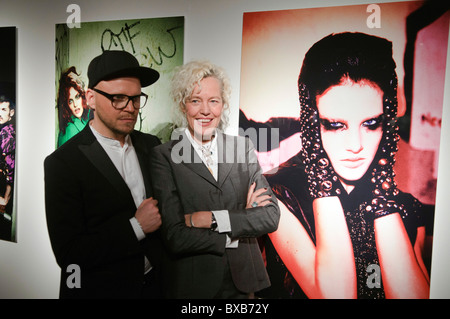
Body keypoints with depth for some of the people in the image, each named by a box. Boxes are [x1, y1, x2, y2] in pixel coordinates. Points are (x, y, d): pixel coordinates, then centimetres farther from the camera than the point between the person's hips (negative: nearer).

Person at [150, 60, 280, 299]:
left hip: (243, 282, 3)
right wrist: (241, 229, -13)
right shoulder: (164, 156, -11)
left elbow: (271, 216, -7)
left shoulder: (243, 148, -1)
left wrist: (213, 219, -18)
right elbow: (176, 238, -17)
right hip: (192, 285, -3)